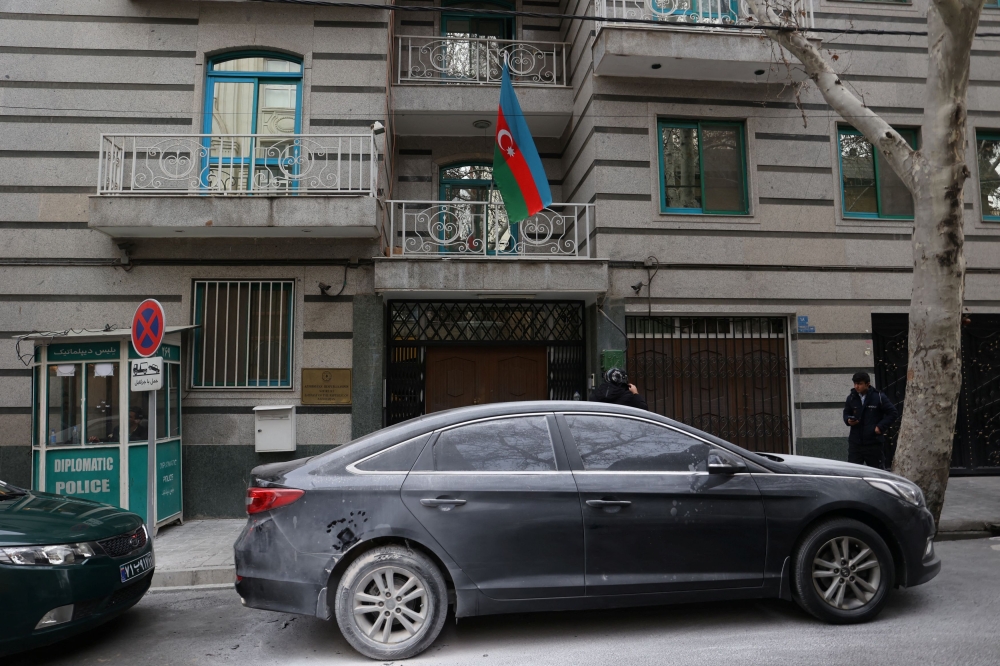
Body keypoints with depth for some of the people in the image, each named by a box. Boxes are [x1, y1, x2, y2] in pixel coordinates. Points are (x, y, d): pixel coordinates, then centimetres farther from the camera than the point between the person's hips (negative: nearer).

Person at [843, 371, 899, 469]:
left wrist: (881, 427, -10)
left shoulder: (879, 397, -7)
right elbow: (846, 413, 18)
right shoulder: (851, 398, 5)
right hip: (855, 442, 3)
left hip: (874, 443, -3)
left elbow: (893, 413, -2)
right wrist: (848, 420, -5)